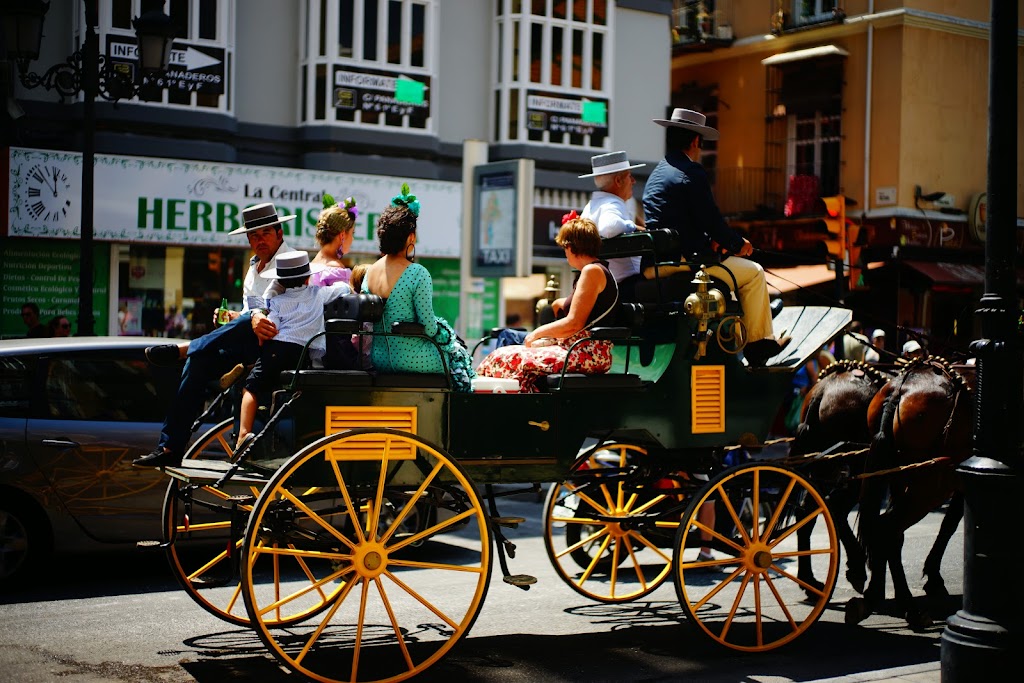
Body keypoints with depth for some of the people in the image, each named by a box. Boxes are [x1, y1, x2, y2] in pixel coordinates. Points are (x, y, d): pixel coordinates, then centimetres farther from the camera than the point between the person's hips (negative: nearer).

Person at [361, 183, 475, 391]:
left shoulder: (370, 271, 0)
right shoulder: (418, 274, -20)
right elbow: (428, 326, -17)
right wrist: (439, 331, 4)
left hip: (378, 358, 6)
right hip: (411, 360, -6)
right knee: (456, 351, 24)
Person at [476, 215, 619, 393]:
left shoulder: (592, 271, -10)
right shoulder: (595, 270, 22)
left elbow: (574, 324, -15)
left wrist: (538, 333, -3)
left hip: (588, 354, -10)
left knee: (507, 359, -14)